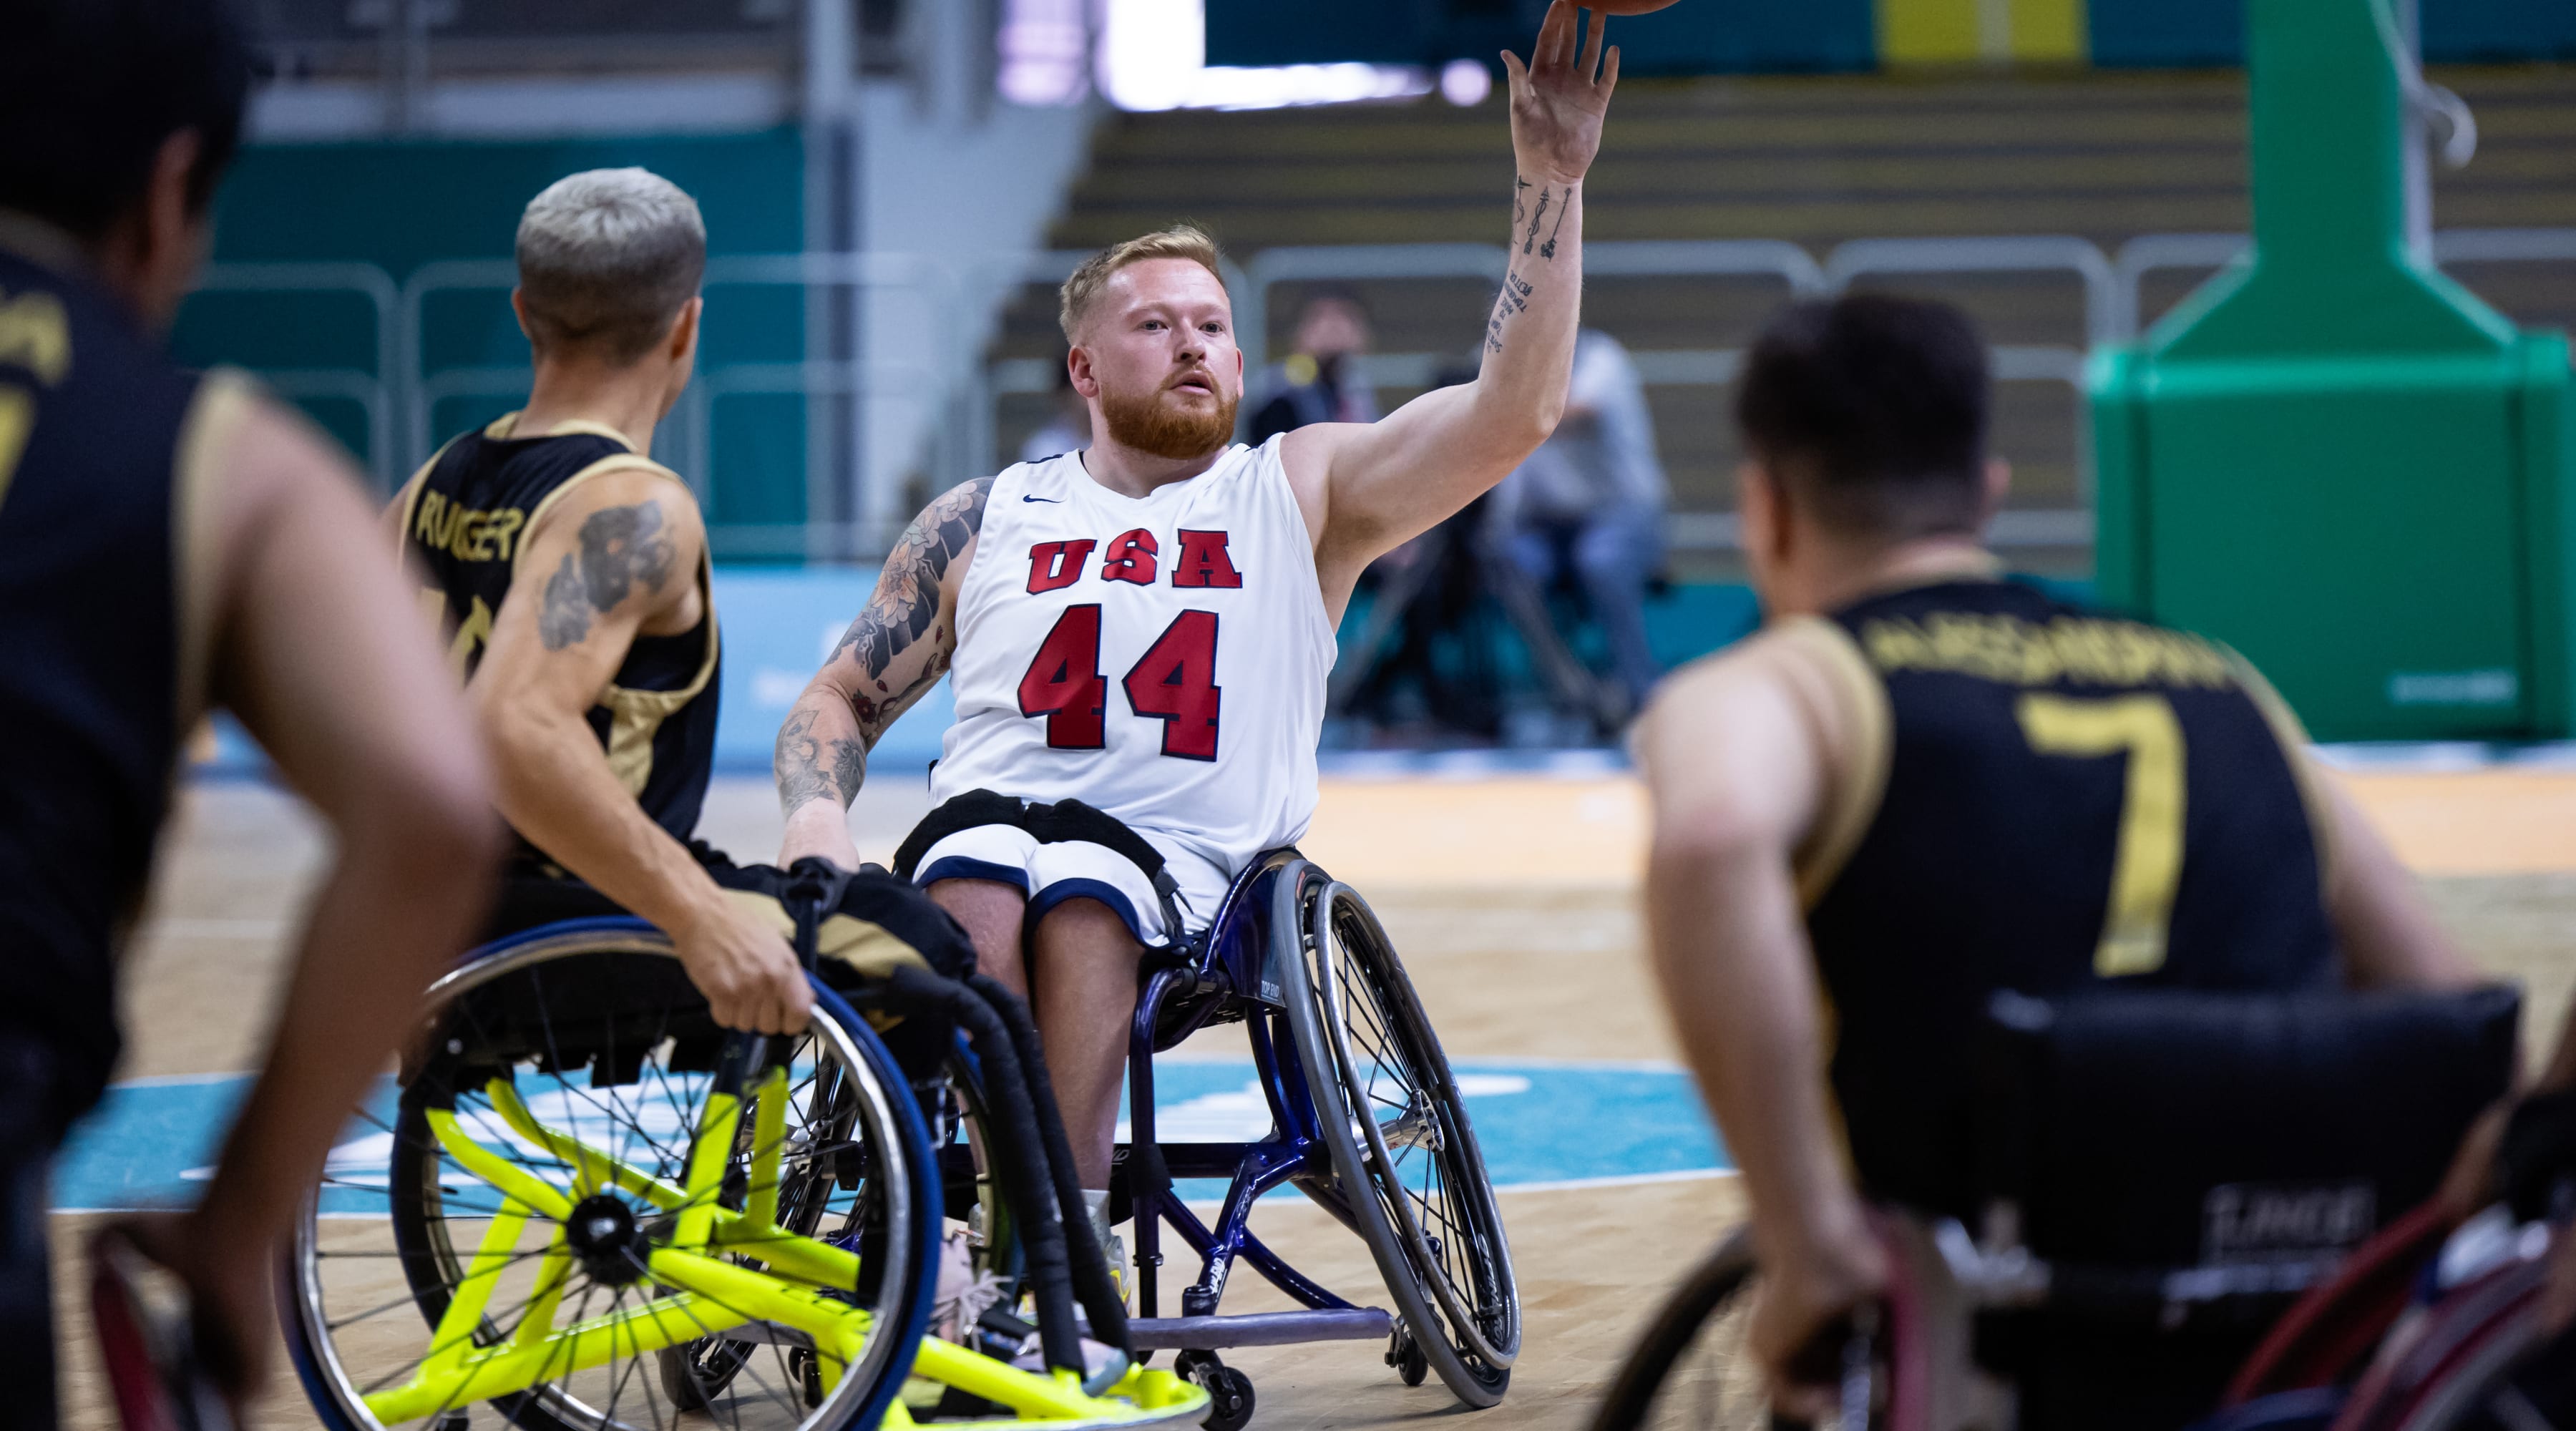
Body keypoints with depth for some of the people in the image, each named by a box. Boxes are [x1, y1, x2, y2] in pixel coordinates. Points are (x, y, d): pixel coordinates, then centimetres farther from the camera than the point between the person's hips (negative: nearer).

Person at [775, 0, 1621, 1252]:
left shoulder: (1299, 492, 17)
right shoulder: (984, 521, 22)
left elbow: (1512, 411, 4)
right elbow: (840, 699, 23)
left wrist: (1550, 183, -5)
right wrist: (816, 814, -1)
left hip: (1191, 864, -1)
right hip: (990, 815, 1)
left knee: (1083, 905, -36)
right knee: (974, 890, -35)